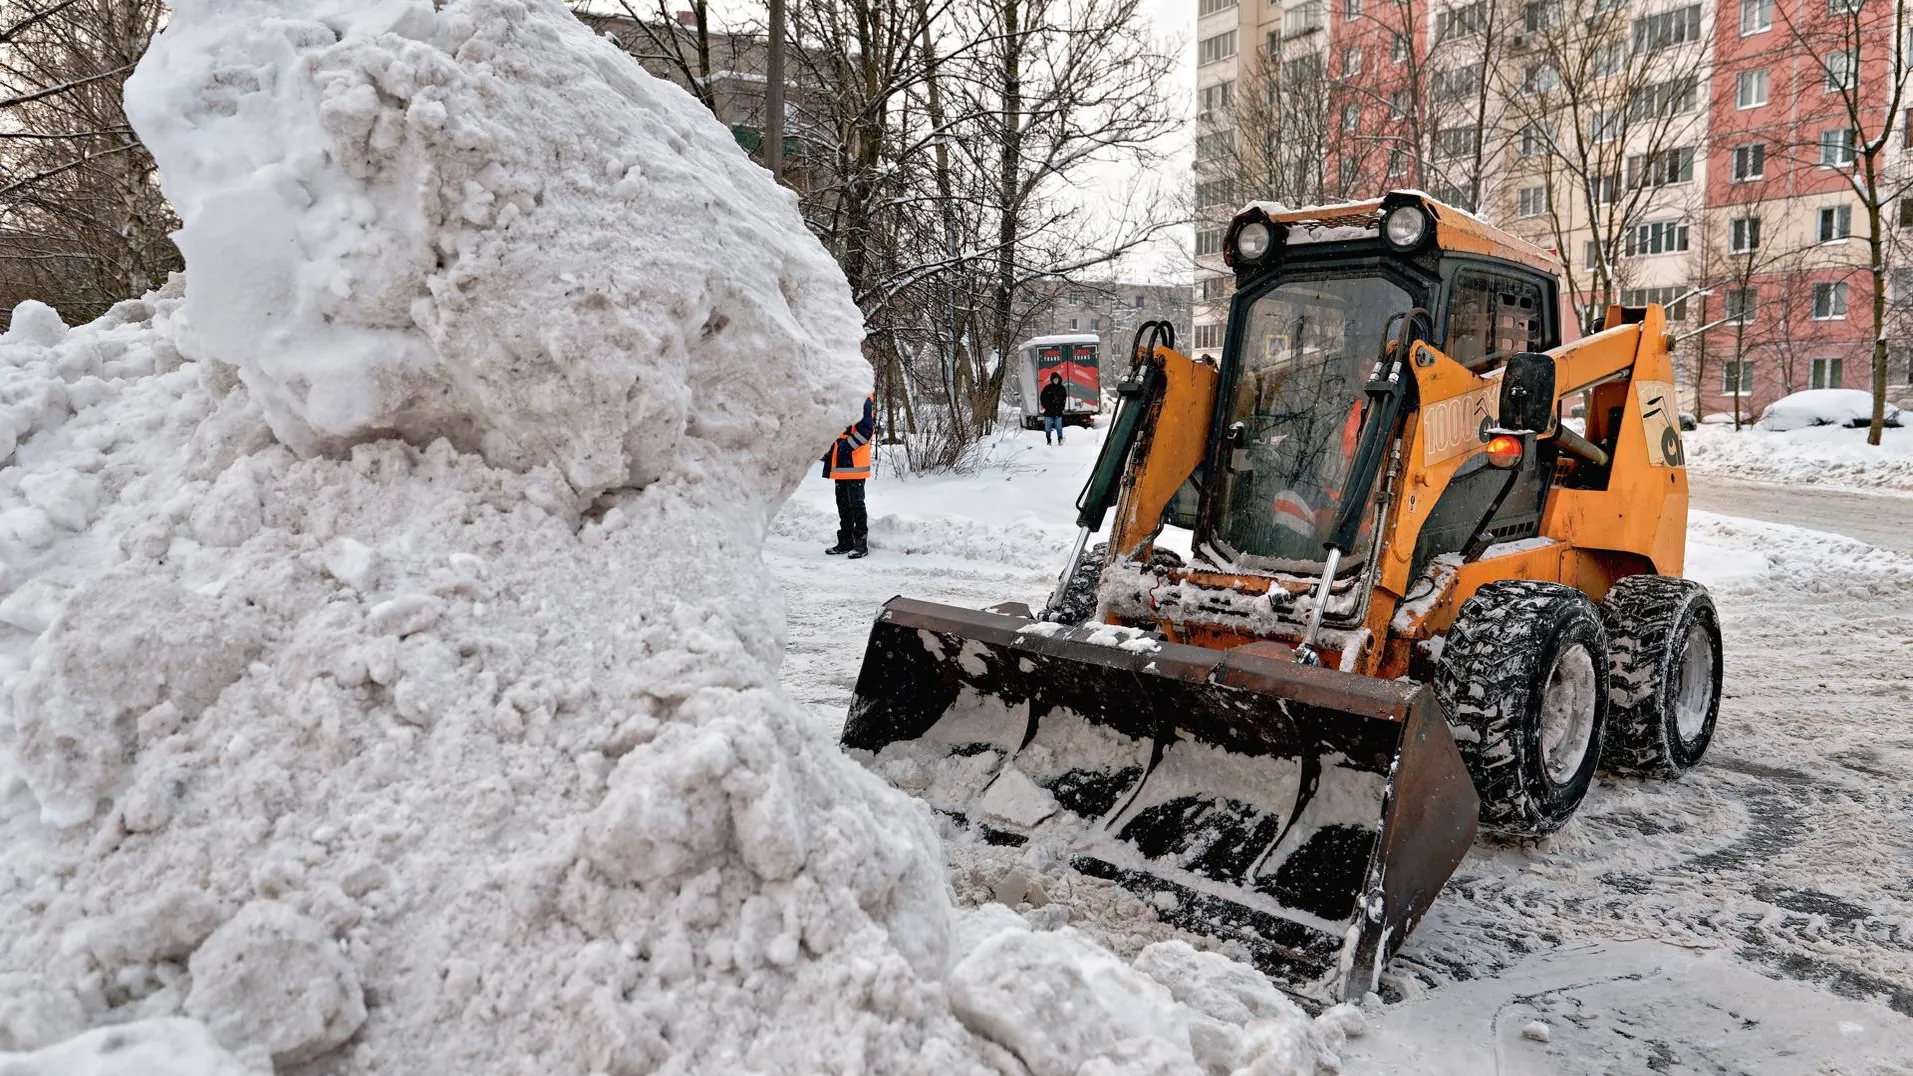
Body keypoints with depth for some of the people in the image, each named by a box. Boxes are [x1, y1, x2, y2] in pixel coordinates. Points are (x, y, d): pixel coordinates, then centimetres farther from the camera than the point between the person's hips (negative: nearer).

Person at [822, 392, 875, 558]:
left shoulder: (863, 399, -12)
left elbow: (867, 429, -19)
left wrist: (847, 445, -19)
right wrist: (830, 452, 19)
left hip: (854, 463, -9)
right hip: (840, 463, 9)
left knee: (855, 504, -5)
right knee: (843, 503, 13)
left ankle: (861, 544, 1)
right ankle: (845, 542, 20)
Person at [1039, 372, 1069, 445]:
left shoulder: (1062, 388, 6)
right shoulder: (1047, 388, 0)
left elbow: (1064, 398, 14)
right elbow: (1042, 398, 6)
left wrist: (1061, 407, 4)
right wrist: (1046, 406, -1)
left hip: (1058, 412, 0)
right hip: (1049, 412, 0)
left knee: (1059, 427, -5)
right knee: (1048, 428, 3)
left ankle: (1060, 439, -4)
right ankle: (1048, 441, 10)